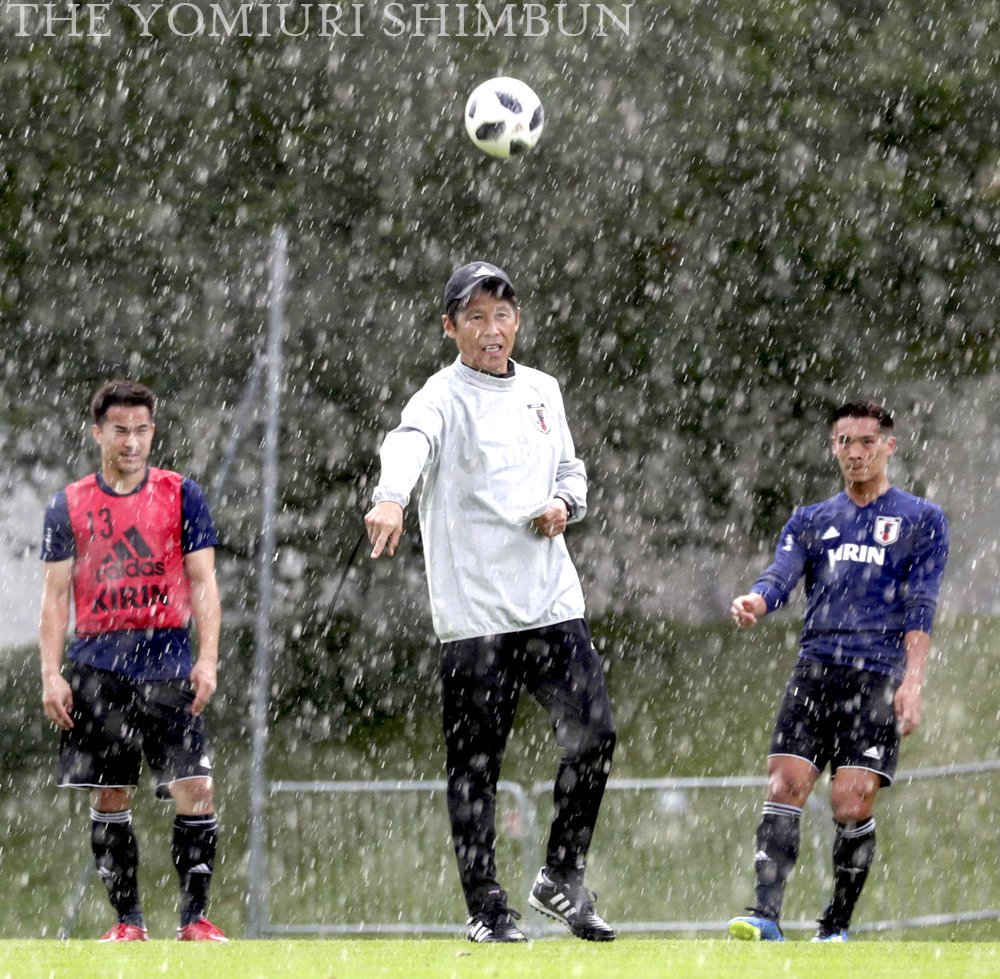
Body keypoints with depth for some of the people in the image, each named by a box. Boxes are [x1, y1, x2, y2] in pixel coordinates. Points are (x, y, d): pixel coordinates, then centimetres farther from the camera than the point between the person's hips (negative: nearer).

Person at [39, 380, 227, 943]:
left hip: (167, 663, -1)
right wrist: (51, 674, -2)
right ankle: (128, 922, 10)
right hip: (98, 662, 1)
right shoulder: (69, 506, 9)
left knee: (195, 790, -11)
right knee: (110, 798, 2)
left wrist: (207, 660, -7)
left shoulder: (181, 495, 6)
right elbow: (56, 594, 8)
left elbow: (203, 583, 4)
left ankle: (195, 917, -2)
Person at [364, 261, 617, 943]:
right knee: (475, 766, -1)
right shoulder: (444, 396, -6)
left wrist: (564, 503, 3)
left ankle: (561, 879, 13)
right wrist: (392, 499, -50)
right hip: (474, 612, -5)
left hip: (553, 602, 5)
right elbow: (411, 442, -28)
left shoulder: (543, 392, 14)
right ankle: (487, 912, 8)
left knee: (594, 737, -5)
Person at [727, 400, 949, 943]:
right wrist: (754, 602, -21)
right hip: (815, 668, 3)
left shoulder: (922, 520, 9)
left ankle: (836, 925, 0)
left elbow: (920, 608, 0)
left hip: (878, 675, -3)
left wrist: (912, 682, -12)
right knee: (785, 787, -11)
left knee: (852, 801, -11)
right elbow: (780, 577, 4)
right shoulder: (811, 521, 19)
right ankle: (766, 914, -16)